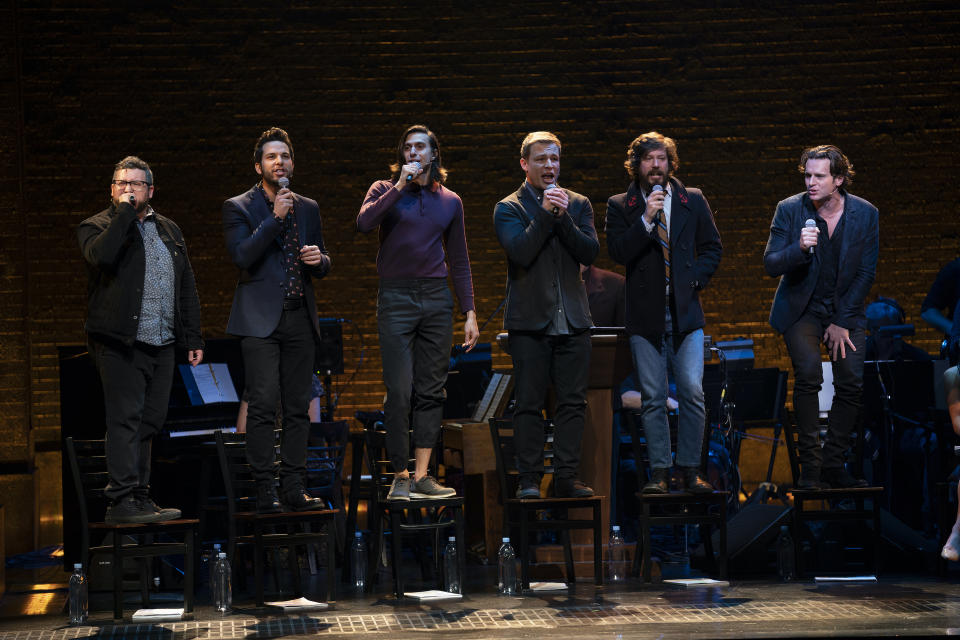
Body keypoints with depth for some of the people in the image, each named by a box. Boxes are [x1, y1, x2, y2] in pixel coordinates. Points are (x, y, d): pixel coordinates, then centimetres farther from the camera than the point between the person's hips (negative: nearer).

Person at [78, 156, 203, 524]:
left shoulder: (169, 230, 18)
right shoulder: (96, 227, 1)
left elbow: (186, 286, 21)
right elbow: (101, 255, -24)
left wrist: (193, 337, 16)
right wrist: (125, 213, -15)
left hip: (162, 344, 6)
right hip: (121, 344, -6)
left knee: (149, 422, 8)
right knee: (125, 420, -9)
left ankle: (139, 496, 15)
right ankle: (122, 501, -9)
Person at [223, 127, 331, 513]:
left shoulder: (308, 208, 15)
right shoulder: (239, 208, 1)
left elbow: (321, 267, 21)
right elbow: (242, 256, -13)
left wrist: (319, 259, -3)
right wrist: (275, 218, -16)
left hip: (299, 319, 5)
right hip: (260, 321, -5)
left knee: (298, 408, 5)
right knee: (263, 406, -9)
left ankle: (293, 488, 9)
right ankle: (265, 491, -6)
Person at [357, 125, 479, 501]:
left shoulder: (450, 201, 14)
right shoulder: (385, 190, 6)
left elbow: (459, 261, 16)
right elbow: (364, 223, -15)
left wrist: (470, 313, 10)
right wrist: (400, 186, -13)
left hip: (437, 299, 3)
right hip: (396, 299, -3)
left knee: (431, 391, 2)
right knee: (399, 392, -8)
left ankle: (422, 476, 5)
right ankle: (400, 477, 0)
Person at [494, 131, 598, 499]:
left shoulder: (578, 204, 12)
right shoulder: (508, 209, 2)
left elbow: (590, 253, -1)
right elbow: (521, 253, -14)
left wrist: (563, 217, -11)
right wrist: (545, 213, -14)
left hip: (572, 321, 3)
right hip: (530, 320, -3)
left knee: (572, 401, 2)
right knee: (529, 403, -2)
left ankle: (567, 478, 8)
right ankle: (529, 479, 3)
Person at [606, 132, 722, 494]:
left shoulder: (693, 201, 10)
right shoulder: (620, 206, 4)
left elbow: (712, 246, 14)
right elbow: (618, 253, -8)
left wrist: (696, 279, 0)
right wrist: (646, 219, -16)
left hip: (686, 312, 1)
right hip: (645, 315, -1)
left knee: (692, 393, -6)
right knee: (653, 398, 1)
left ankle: (690, 468, 4)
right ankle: (659, 471, 8)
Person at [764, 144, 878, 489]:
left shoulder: (866, 214, -4)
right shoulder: (789, 209, -8)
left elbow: (866, 273, 0)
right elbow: (770, 265, -9)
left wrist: (842, 322, -5)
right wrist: (799, 248, -30)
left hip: (846, 309, 2)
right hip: (801, 307, -2)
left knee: (852, 381, -12)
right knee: (808, 372, -23)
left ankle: (833, 464, 3)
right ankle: (809, 464, -16)